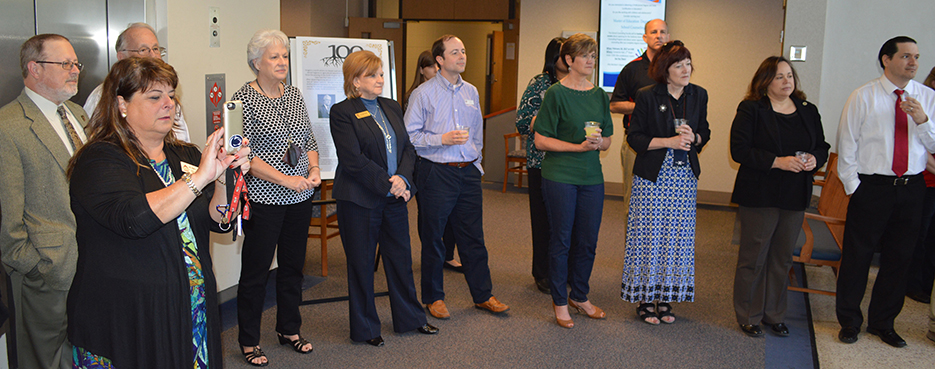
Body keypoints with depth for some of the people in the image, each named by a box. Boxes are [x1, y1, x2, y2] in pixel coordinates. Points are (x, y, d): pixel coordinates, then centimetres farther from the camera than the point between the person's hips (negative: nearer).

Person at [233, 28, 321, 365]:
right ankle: (249, 341, 16)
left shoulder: (294, 95, 10)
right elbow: (243, 154, -15)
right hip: (263, 198, -6)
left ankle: (289, 329, 31)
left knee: (293, 265, 15)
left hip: (300, 198, 6)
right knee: (256, 269, 3)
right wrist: (286, 179, -19)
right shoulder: (243, 99, -9)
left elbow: (309, 139, 18)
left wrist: (314, 168, -1)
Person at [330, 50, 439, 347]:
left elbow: (408, 148, 8)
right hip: (360, 200, -6)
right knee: (362, 263, 6)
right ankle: (365, 328, 21)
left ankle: (410, 318, 30)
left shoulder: (392, 108, 12)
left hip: (394, 198, 6)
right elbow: (353, 160, -17)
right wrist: (387, 185, -19)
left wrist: (402, 178, -11)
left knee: (401, 257, 15)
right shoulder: (342, 113, -9)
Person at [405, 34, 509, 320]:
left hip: (468, 172, 5)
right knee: (432, 239, 5)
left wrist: (475, 161, 15)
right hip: (436, 173, -5)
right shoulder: (423, 94, -5)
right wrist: (442, 139, -17)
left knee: (473, 237, 10)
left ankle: (483, 295, 21)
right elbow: (409, 136, -8)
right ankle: (433, 298, 19)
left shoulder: (471, 92, 12)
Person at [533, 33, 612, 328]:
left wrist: (599, 141, -9)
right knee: (561, 239, 3)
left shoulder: (599, 95, 10)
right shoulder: (556, 94, -6)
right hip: (560, 176, -5)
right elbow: (541, 140, -10)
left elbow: (607, 141, 14)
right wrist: (579, 146, -16)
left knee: (588, 241, 10)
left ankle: (580, 296, 29)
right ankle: (560, 302, 17)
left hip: (592, 176, 5)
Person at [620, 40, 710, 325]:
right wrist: (669, 141, -16)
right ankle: (645, 299, 11)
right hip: (652, 178, -4)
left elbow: (705, 133, 15)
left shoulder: (699, 95, 7)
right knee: (650, 235, -1)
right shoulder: (647, 96, -5)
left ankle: (666, 299, 17)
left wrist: (693, 137, -7)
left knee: (678, 236, 5)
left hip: (685, 177, 4)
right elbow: (634, 137, -6)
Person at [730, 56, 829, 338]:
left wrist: (814, 159, -8)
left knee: (782, 259, 13)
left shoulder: (809, 111, 10)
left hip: (795, 198, 5)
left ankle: (774, 315, 26)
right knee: (753, 258, 2)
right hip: (759, 196, -5)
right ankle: (748, 317, 16)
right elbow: (739, 150, -15)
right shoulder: (751, 110, -6)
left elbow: (822, 146, 15)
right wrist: (777, 162, -22)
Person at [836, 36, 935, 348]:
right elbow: (846, 144, -2)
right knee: (857, 256, 3)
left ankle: (883, 323, 28)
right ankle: (849, 321, 21)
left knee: (899, 257, 11)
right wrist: (853, 186, -6)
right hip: (871, 187, -3)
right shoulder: (864, 96, -3)